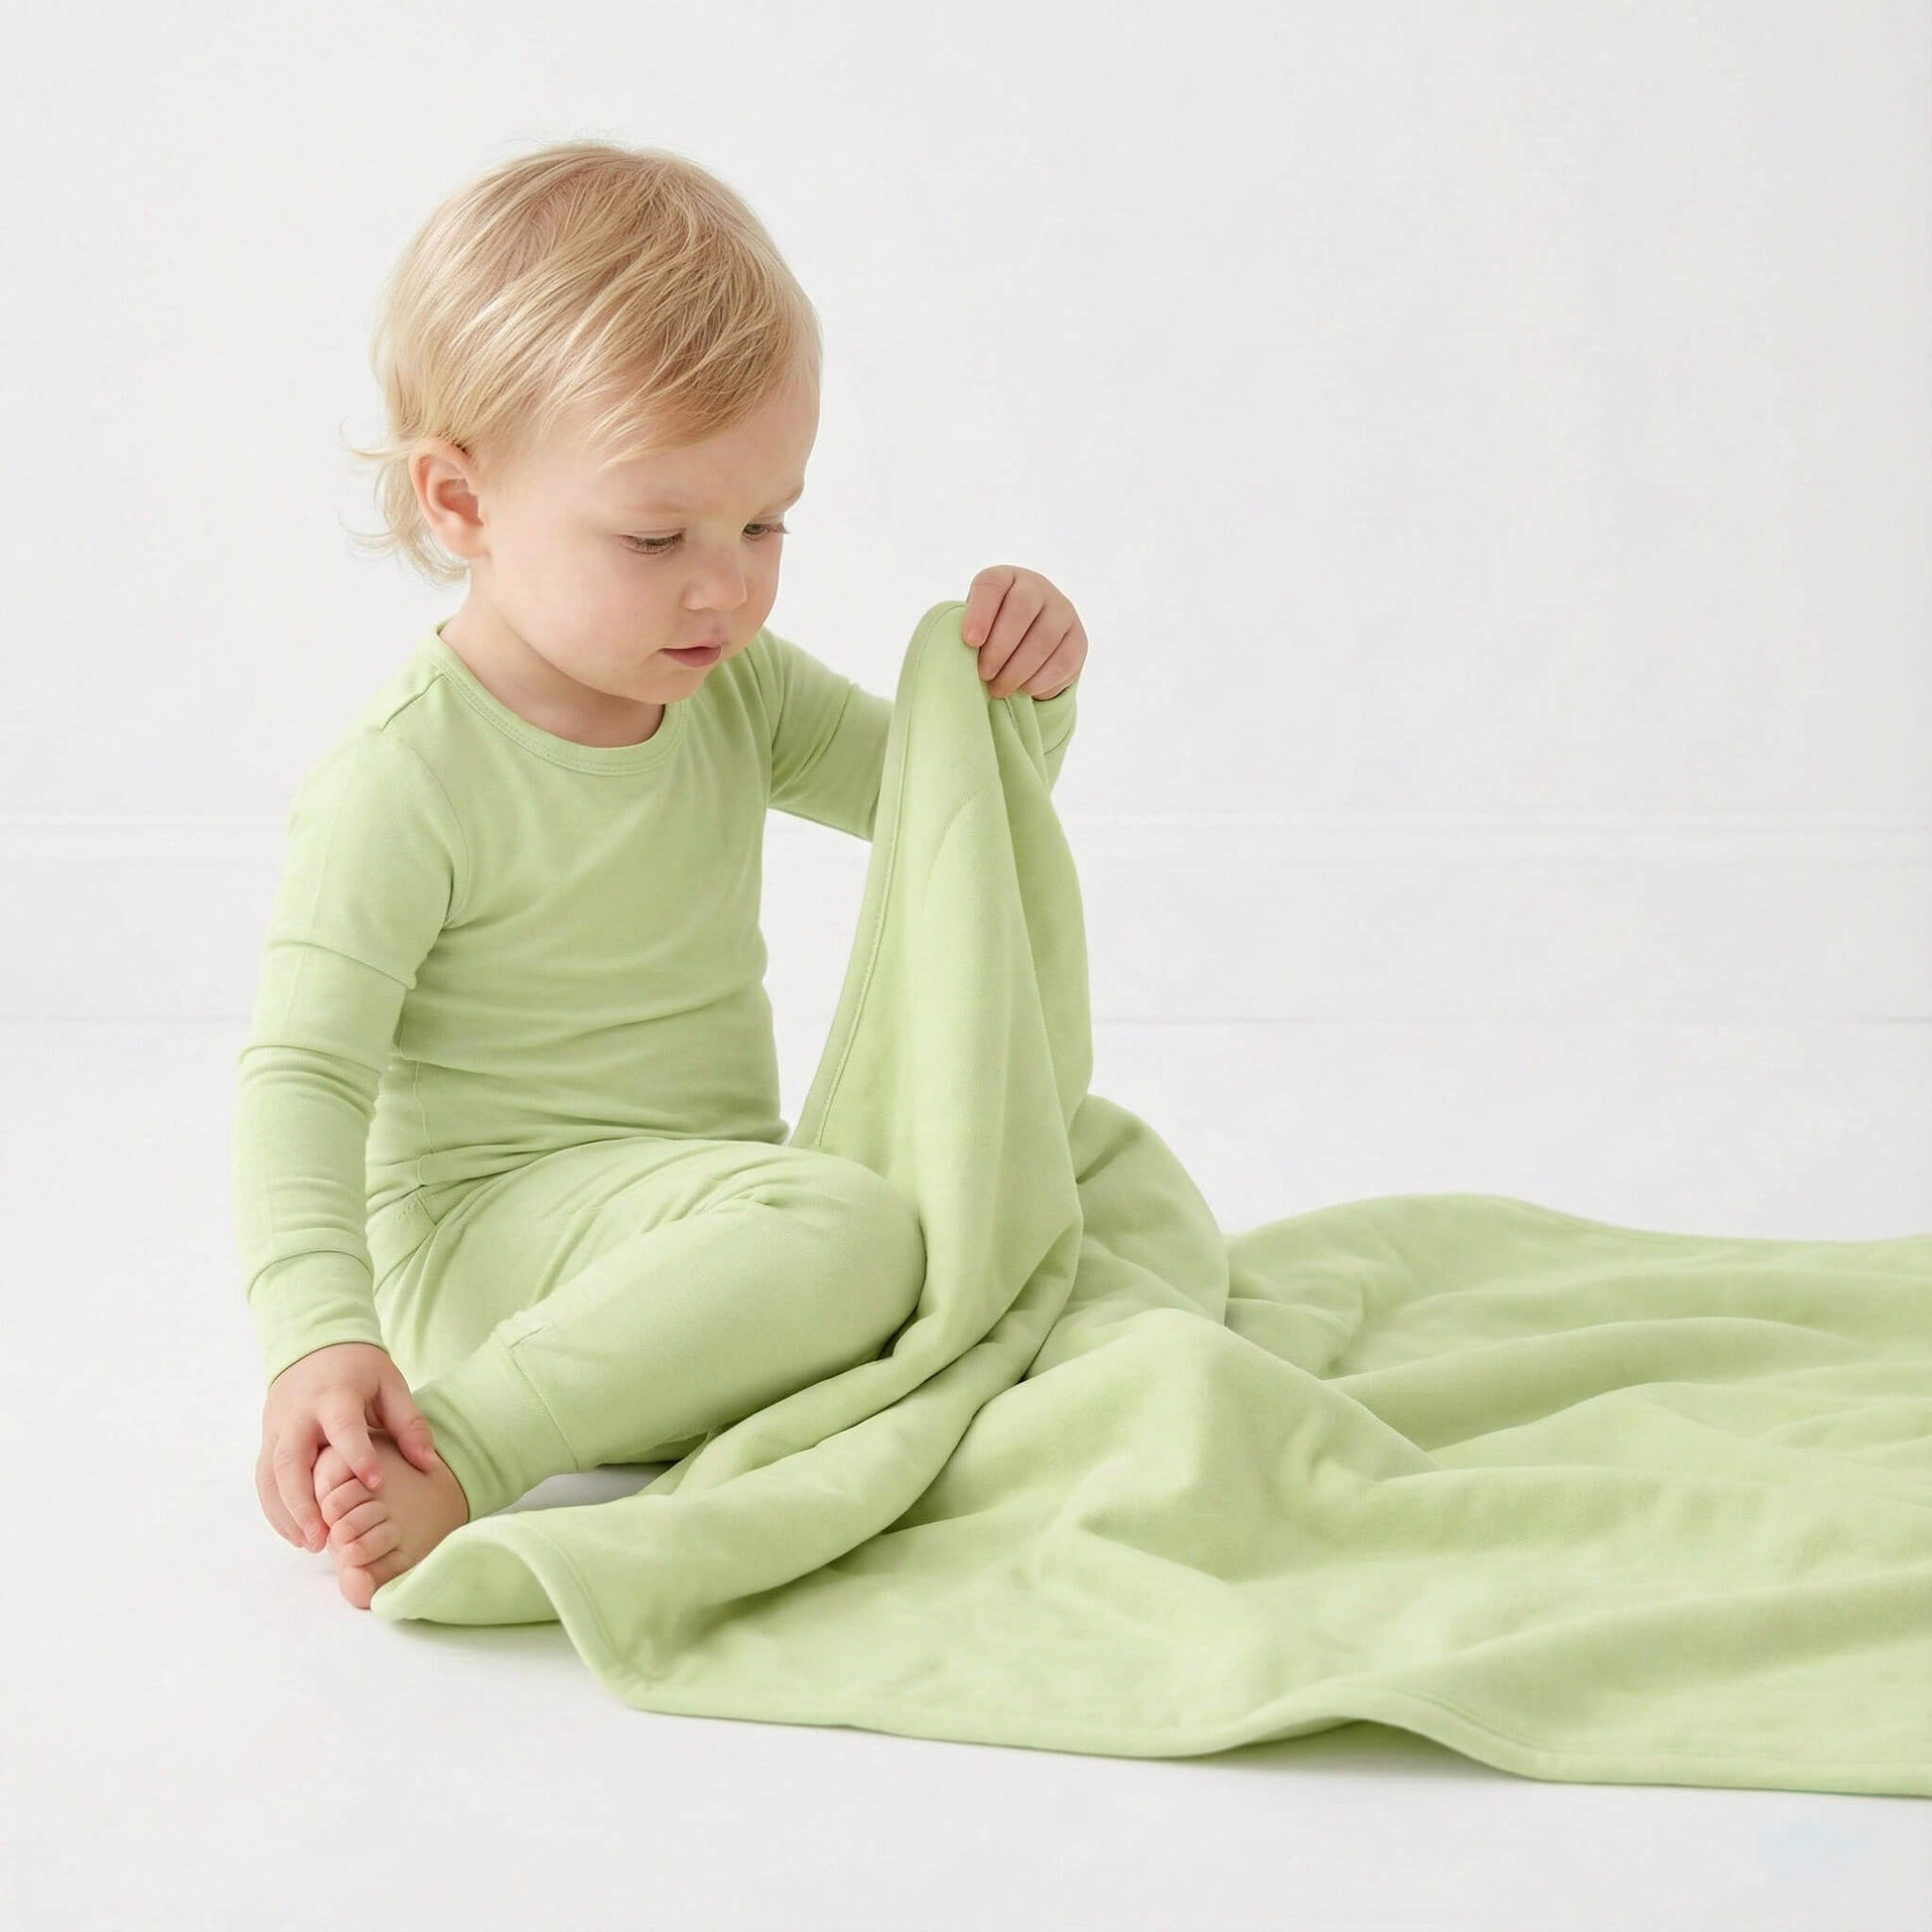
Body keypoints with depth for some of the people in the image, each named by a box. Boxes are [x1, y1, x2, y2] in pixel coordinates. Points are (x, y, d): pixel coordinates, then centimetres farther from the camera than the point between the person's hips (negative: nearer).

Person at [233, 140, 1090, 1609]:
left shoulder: (736, 694, 5)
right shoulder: (407, 777, -18)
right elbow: (302, 1072, -22)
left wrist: (1024, 698, -6)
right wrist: (320, 1341, -35)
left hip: (694, 1201, 9)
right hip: (488, 1242, -9)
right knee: (849, 1232, -33)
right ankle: (458, 1452, -28)